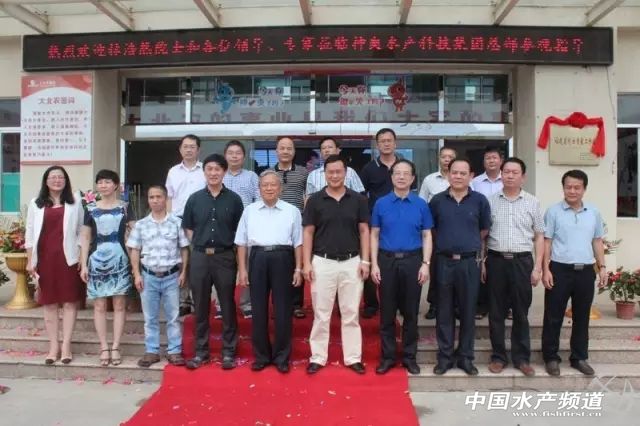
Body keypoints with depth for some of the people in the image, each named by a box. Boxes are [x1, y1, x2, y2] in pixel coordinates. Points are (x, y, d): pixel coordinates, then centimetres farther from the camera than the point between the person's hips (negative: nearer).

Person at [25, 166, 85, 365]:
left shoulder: (75, 204, 7)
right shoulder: (36, 204, 9)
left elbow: (81, 232, 6)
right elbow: (30, 233, 9)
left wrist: (82, 258, -2)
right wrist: (30, 260, 3)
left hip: (68, 258, -1)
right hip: (45, 258, 1)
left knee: (70, 301, 0)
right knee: (49, 303, 5)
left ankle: (66, 345, 6)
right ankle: (53, 345, 13)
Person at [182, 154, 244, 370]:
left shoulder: (233, 199, 1)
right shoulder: (194, 199, 6)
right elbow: (188, 228, 13)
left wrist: (234, 252, 0)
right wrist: (200, 245, 4)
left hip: (225, 257, -2)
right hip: (199, 257, 2)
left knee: (228, 306, 5)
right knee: (201, 307, 9)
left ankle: (228, 351, 16)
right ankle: (201, 351, 21)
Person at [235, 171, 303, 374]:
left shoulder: (292, 211, 6)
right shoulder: (249, 210, 10)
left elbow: (298, 242, 5)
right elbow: (242, 242, 10)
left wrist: (298, 269, -1)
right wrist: (242, 269, 3)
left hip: (282, 259, -1)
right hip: (258, 259, 2)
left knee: (283, 310, 3)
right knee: (259, 309, 7)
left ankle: (281, 357, 16)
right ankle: (261, 355, 20)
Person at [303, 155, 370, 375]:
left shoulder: (358, 199, 3)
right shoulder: (315, 200, 0)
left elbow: (364, 231, 4)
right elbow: (308, 233, 1)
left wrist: (365, 260, -3)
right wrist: (307, 263, -5)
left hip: (352, 262, 1)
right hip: (323, 262, 0)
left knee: (351, 313, 8)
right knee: (321, 314, 7)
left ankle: (353, 357, 18)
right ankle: (318, 357, 17)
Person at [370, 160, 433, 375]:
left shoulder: (421, 204, 3)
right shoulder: (381, 203, 3)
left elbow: (427, 236, 4)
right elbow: (374, 235, 4)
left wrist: (425, 264, -6)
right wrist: (374, 264, -4)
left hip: (412, 261, 0)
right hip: (387, 260, 0)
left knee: (411, 312, 7)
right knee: (387, 312, 6)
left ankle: (409, 356, 20)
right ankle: (387, 356, 18)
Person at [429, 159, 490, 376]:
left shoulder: (480, 200, 0)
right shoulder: (437, 200, 2)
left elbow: (484, 230, 11)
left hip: (470, 262, 0)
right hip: (444, 261, 0)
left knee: (468, 311, 8)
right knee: (444, 312, 7)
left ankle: (465, 357, 20)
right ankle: (444, 356, 18)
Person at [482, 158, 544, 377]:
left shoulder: (532, 203, 5)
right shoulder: (490, 201, 4)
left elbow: (539, 236, 6)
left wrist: (537, 267, -1)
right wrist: (481, 262, -1)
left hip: (522, 261, 0)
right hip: (496, 260, 0)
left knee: (521, 312, 7)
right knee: (496, 312, 6)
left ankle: (521, 357, 19)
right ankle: (498, 356, 18)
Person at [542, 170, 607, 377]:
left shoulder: (593, 212, 9)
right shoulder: (553, 211, -2)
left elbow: (597, 241, 15)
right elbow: (546, 242, -3)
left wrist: (602, 267, 8)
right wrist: (546, 269, -9)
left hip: (586, 271, 3)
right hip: (560, 269, -3)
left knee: (581, 317, 12)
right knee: (553, 317, 3)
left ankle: (579, 357, 24)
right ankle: (551, 357, 14)